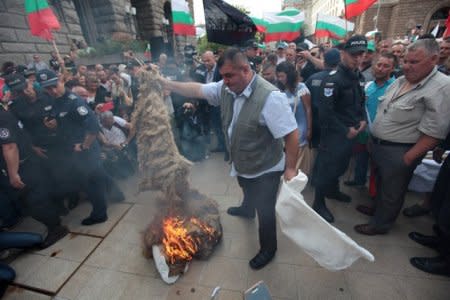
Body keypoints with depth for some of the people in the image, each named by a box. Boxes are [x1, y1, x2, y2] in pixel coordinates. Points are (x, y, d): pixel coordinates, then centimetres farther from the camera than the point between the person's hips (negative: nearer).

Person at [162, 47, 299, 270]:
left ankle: (268, 249, 40)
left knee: (265, 210, 12)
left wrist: (290, 168, -25)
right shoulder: (226, 88, -8)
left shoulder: (270, 97, -31)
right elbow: (198, 89, 1)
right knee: (248, 192, 36)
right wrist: (168, 84, -2)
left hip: (265, 169, -7)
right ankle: (247, 209, 70)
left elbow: (291, 134, -28)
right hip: (241, 164, 7)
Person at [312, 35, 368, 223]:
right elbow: (325, 112, -23)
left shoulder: (359, 77, 10)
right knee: (327, 167, 1)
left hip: (351, 132, 9)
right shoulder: (333, 79, -18)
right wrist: (345, 130, -17)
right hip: (334, 133, -8)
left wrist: (363, 119, 2)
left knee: (341, 165, 22)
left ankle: (333, 190, 44)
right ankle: (318, 203, 17)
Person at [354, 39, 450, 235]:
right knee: (380, 182, 24)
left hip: (400, 152, -7)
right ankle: (377, 207, 46)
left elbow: (433, 133, -20)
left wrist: (408, 158, -19)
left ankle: (380, 224, 30)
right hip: (379, 144, 7)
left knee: (392, 191, 11)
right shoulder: (401, 81, 6)